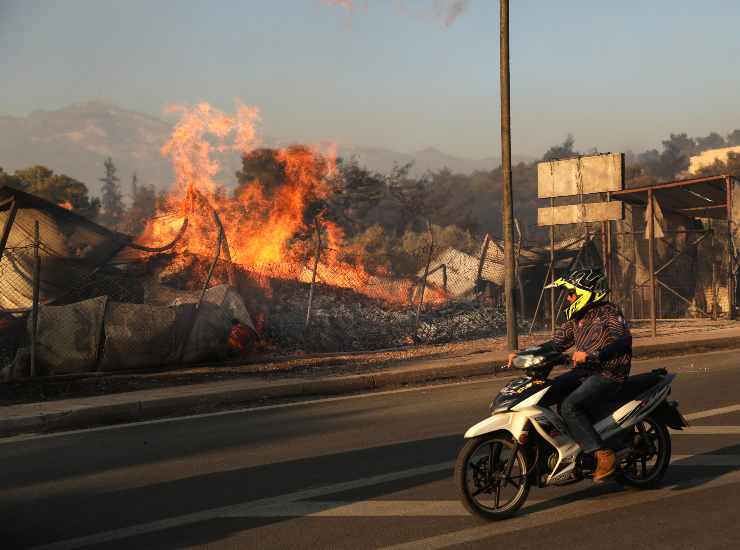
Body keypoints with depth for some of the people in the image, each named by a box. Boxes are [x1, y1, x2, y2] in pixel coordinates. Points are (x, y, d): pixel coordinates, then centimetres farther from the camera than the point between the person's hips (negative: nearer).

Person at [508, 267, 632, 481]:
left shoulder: (609, 312, -10)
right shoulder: (576, 317, 15)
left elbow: (623, 341, -24)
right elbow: (557, 343, 15)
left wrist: (591, 354, -36)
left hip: (608, 373, -8)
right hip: (584, 371, 9)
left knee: (570, 406, -27)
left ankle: (604, 455, -24)